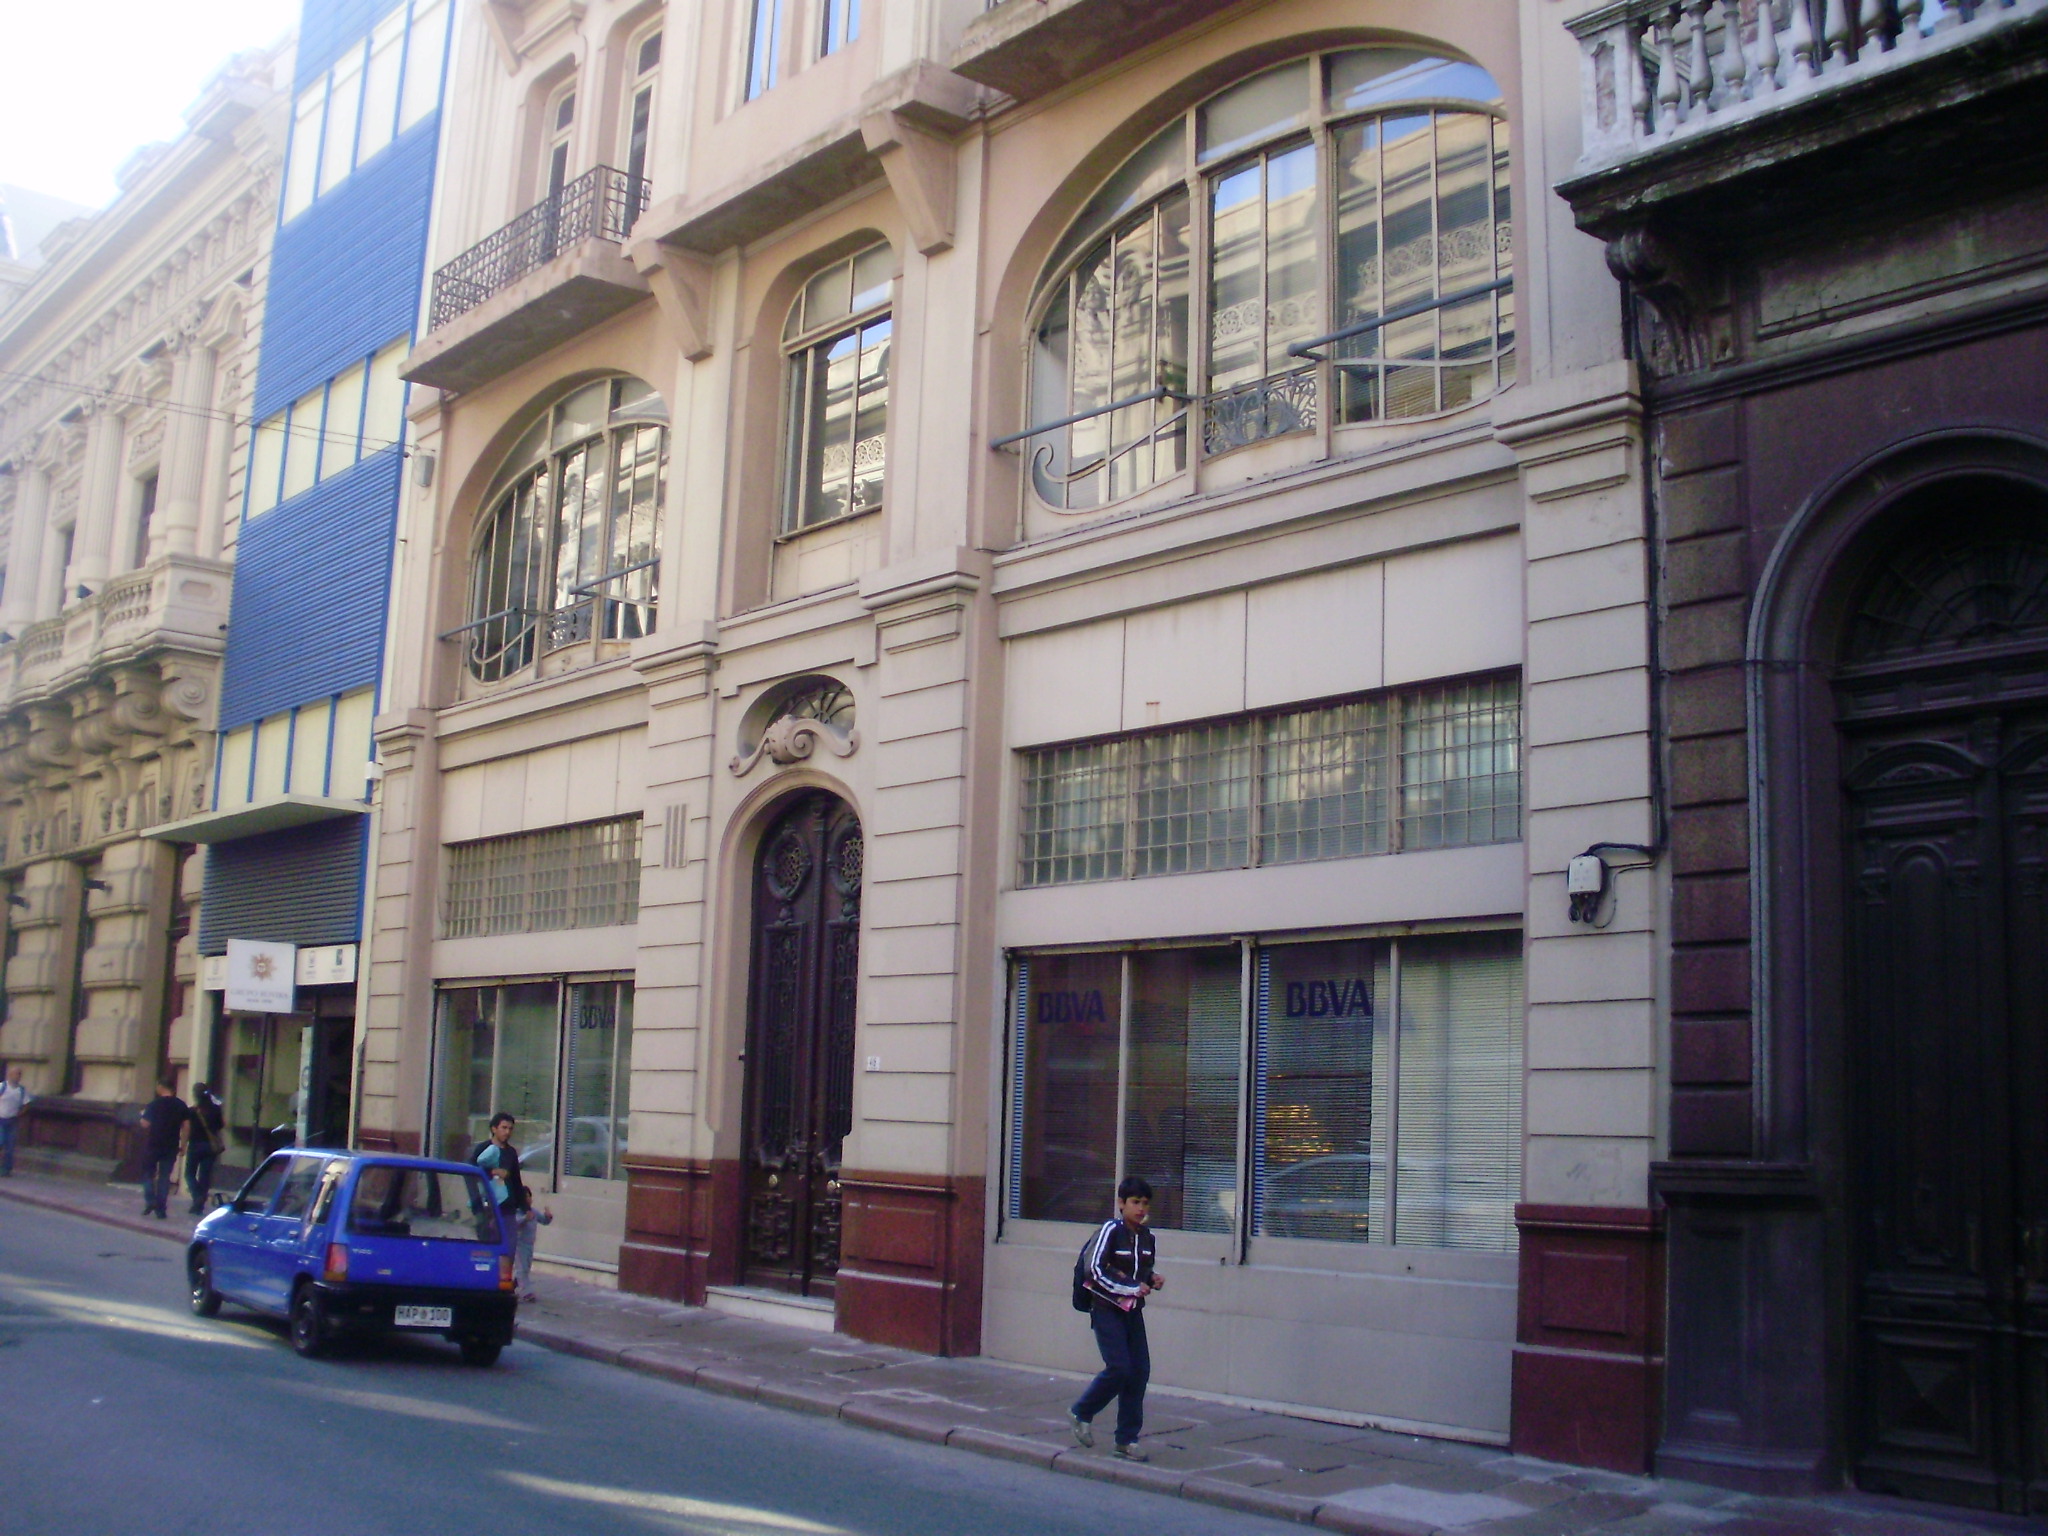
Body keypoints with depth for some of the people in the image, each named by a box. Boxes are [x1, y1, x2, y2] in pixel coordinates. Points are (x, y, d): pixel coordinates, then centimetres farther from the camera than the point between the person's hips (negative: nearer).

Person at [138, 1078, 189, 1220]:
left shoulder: (153, 1104, -7)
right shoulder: (181, 1105, 3)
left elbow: (145, 1124, -10)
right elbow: (185, 1126, 1)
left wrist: (143, 1115, 11)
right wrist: (183, 1144, 8)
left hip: (153, 1144, -3)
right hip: (171, 1147, 3)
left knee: (148, 1173, 14)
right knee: (164, 1176, 6)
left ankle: (150, 1201, -3)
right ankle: (161, 1209, 4)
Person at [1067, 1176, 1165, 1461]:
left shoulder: (1147, 1238, 8)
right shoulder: (1111, 1230, -11)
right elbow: (1096, 1269, -15)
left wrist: (1153, 1280, 0)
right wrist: (1132, 1288, -17)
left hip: (1133, 1311, 6)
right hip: (1107, 1309, -6)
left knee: (1140, 1371, 1)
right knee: (1119, 1369, -14)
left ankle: (1126, 1439, 11)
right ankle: (1080, 1414, 10)